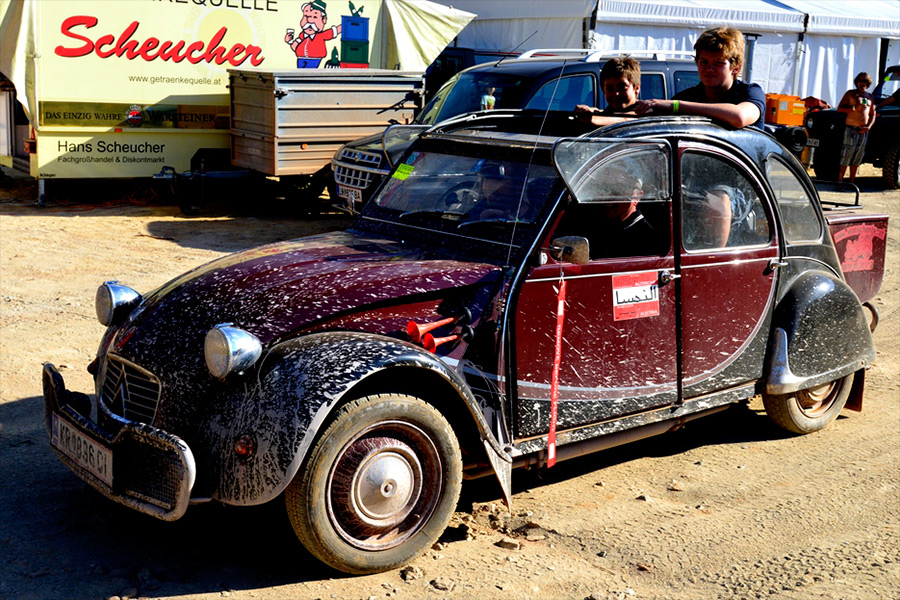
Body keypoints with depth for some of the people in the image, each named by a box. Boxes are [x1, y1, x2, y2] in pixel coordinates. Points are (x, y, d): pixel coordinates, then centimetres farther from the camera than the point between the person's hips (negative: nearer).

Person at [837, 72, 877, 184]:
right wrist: (855, 108, -16)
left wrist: (869, 127, -1)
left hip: (863, 131, 5)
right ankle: (839, 182, -5)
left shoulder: (870, 97, 15)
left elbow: (873, 115, 16)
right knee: (846, 157, -8)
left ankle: (852, 182, 13)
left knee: (857, 158, 7)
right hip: (851, 129, -5)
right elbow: (839, 108, -5)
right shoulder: (850, 93, 2)